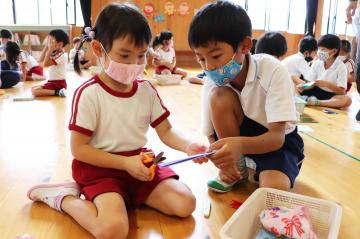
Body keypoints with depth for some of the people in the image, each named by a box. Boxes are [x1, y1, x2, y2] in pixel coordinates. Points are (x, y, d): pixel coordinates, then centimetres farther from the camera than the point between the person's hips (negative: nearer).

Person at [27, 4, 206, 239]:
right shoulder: (88, 94, -14)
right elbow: (79, 149, -13)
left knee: (186, 204, -10)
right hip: (101, 167, -5)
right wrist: (125, 163, -19)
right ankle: (64, 197, -2)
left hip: (139, 163, 6)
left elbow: (166, 131, 4)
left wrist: (187, 145, -18)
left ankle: (128, 195, 7)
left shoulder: (147, 89, 2)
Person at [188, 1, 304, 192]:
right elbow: (211, 134, -4)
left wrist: (240, 145, -50)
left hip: (279, 140, -4)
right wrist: (224, 160, -25)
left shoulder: (272, 71, -25)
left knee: (275, 189, -35)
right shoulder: (212, 82, -14)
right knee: (220, 96, -26)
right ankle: (237, 167, -8)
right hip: (239, 135, 5)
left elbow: (277, 136, -30)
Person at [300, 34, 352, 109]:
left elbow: (342, 91, -16)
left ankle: (316, 102, -34)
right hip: (316, 91, 3)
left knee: (347, 100, -37)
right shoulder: (316, 63, 1)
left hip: (330, 95, -3)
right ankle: (304, 99, -32)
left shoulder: (341, 67, -10)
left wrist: (327, 84, -30)